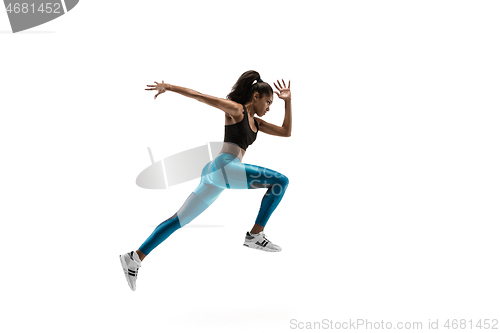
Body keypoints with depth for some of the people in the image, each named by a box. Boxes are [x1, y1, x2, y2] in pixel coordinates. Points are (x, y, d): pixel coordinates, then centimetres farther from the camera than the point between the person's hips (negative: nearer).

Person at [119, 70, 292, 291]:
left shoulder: (256, 122, 26)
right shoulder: (235, 109, 2)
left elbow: (286, 132, 26)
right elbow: (200, 96, -2)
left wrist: (288, 100, 21)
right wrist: (169, 87, -8)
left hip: (215, 173, 9)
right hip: (223, 166, -9)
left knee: (179, 219, 8)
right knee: (280, 181, -11)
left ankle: (135, 258, 10)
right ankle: (255, 235, -12)